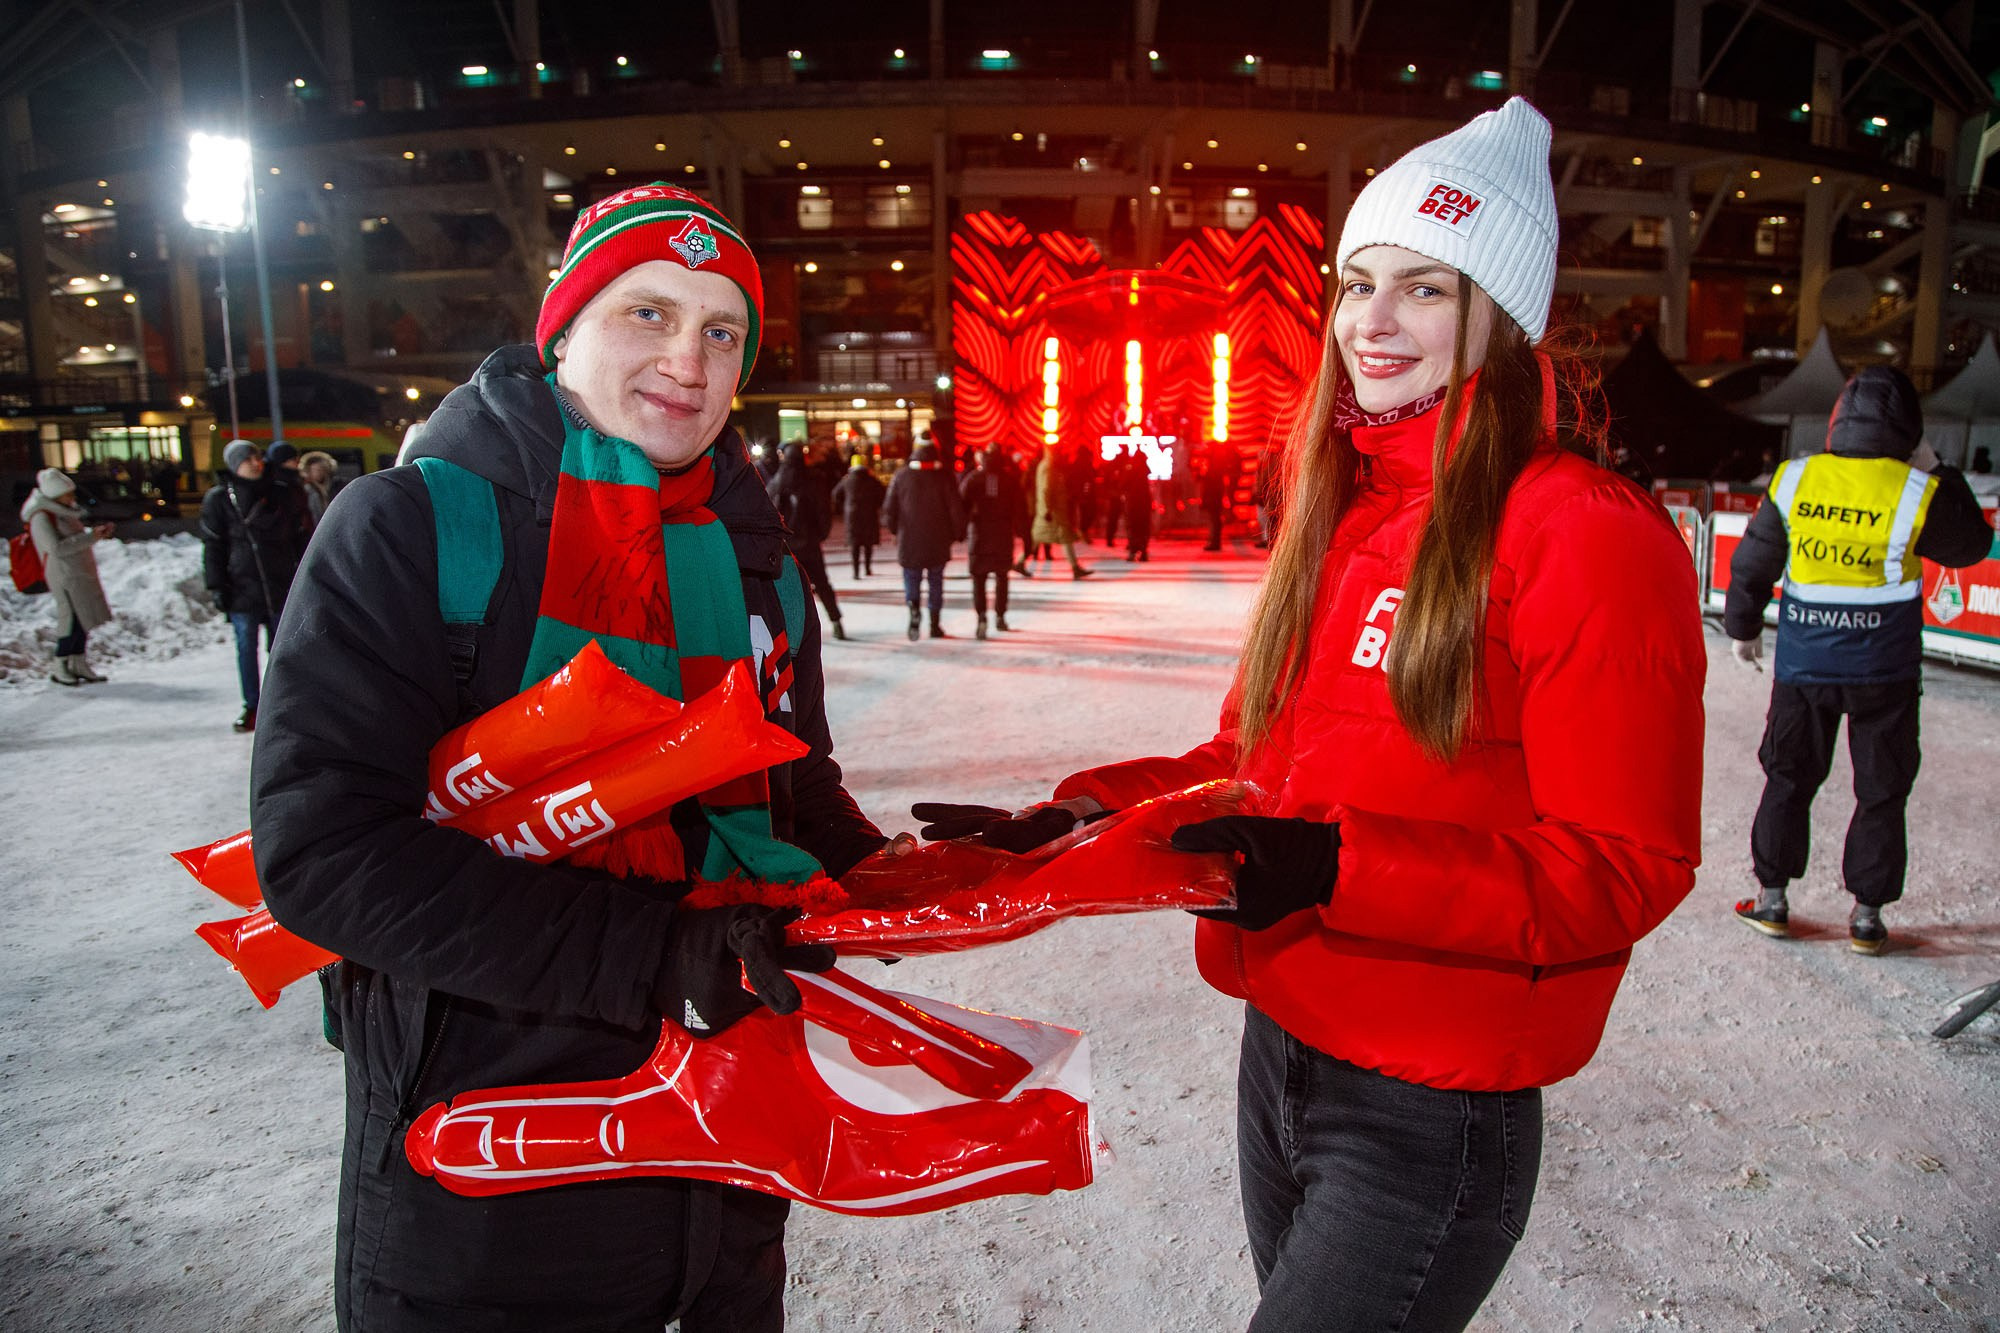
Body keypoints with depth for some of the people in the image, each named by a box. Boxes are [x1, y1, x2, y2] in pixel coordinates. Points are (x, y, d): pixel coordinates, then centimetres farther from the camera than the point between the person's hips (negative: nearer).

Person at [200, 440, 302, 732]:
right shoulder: (219, 498, 1)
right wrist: (217, 586, -5)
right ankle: (252, 706, 13)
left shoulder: (279, 496, 9)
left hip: (279, 586, 2)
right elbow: (213, 546, 0)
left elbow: (294, 539, 14)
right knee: (247, 647, 4)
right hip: (241, 587, -2)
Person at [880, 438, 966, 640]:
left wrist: (896, 530, 17)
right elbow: (956, 509, -7)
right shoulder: (943, 477, -6)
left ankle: (913, 608, -18)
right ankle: (935, 625, 14)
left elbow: (889, 510, 0)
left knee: (911, 580, 11)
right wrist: (957, 533, 7)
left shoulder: (901, 477, -3)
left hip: (909, 541, 0)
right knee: (936, 582, 12)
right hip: (938, 542, 0)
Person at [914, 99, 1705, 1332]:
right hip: (1280, 1047, 7)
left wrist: (1339, 867, -29)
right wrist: (1090, 809, -2)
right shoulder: (1342, 513, 7)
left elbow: (1622, 868, -19)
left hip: (1428, 1117, -7)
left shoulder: (1585, 533, -16)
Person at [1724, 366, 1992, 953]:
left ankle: (1771, 899, 19)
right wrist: (1937, 473, 12)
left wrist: (1743, 627, 15)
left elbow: (1752, 564, 1)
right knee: (1882, 793, 12)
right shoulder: (1917, 492, -11)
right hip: (1885, 670, -1)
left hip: (1803, 663, 1)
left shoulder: (1793, 480, -6)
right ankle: (1866, 915, 18)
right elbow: (1972, 545, 7)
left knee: (1788, 779, 14)